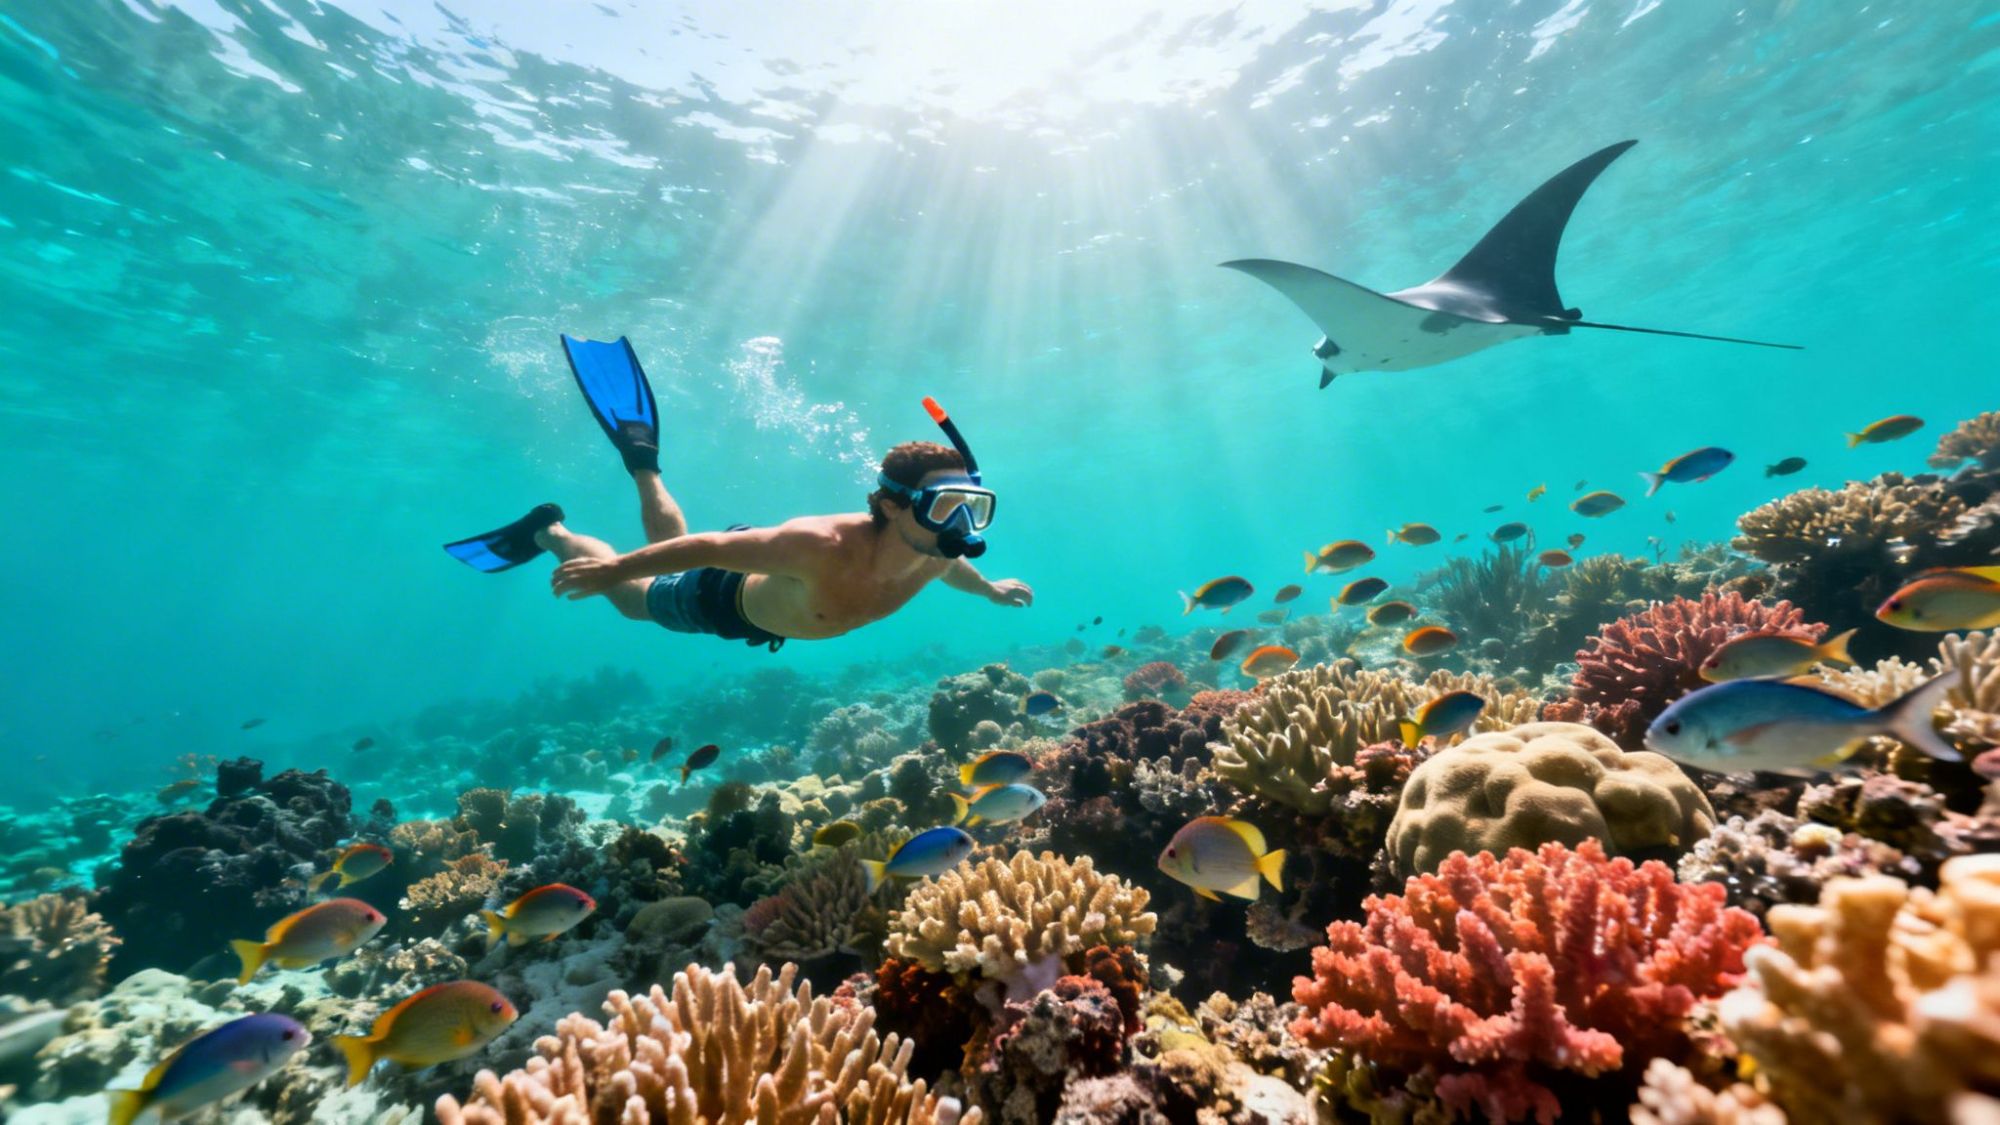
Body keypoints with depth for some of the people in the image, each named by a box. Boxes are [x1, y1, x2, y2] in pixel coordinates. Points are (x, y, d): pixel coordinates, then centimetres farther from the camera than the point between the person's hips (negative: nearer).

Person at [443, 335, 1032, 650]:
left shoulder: (933, 553, -26)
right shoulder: (825, 547, -47)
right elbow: (711, 547, -36)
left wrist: (987, 588, 18)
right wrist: (612, 567, -25)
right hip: (725, 596, -6)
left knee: (672, 551, 34)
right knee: (632, 595, 24)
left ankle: (644, 461, 47)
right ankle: (549, 531, 45)